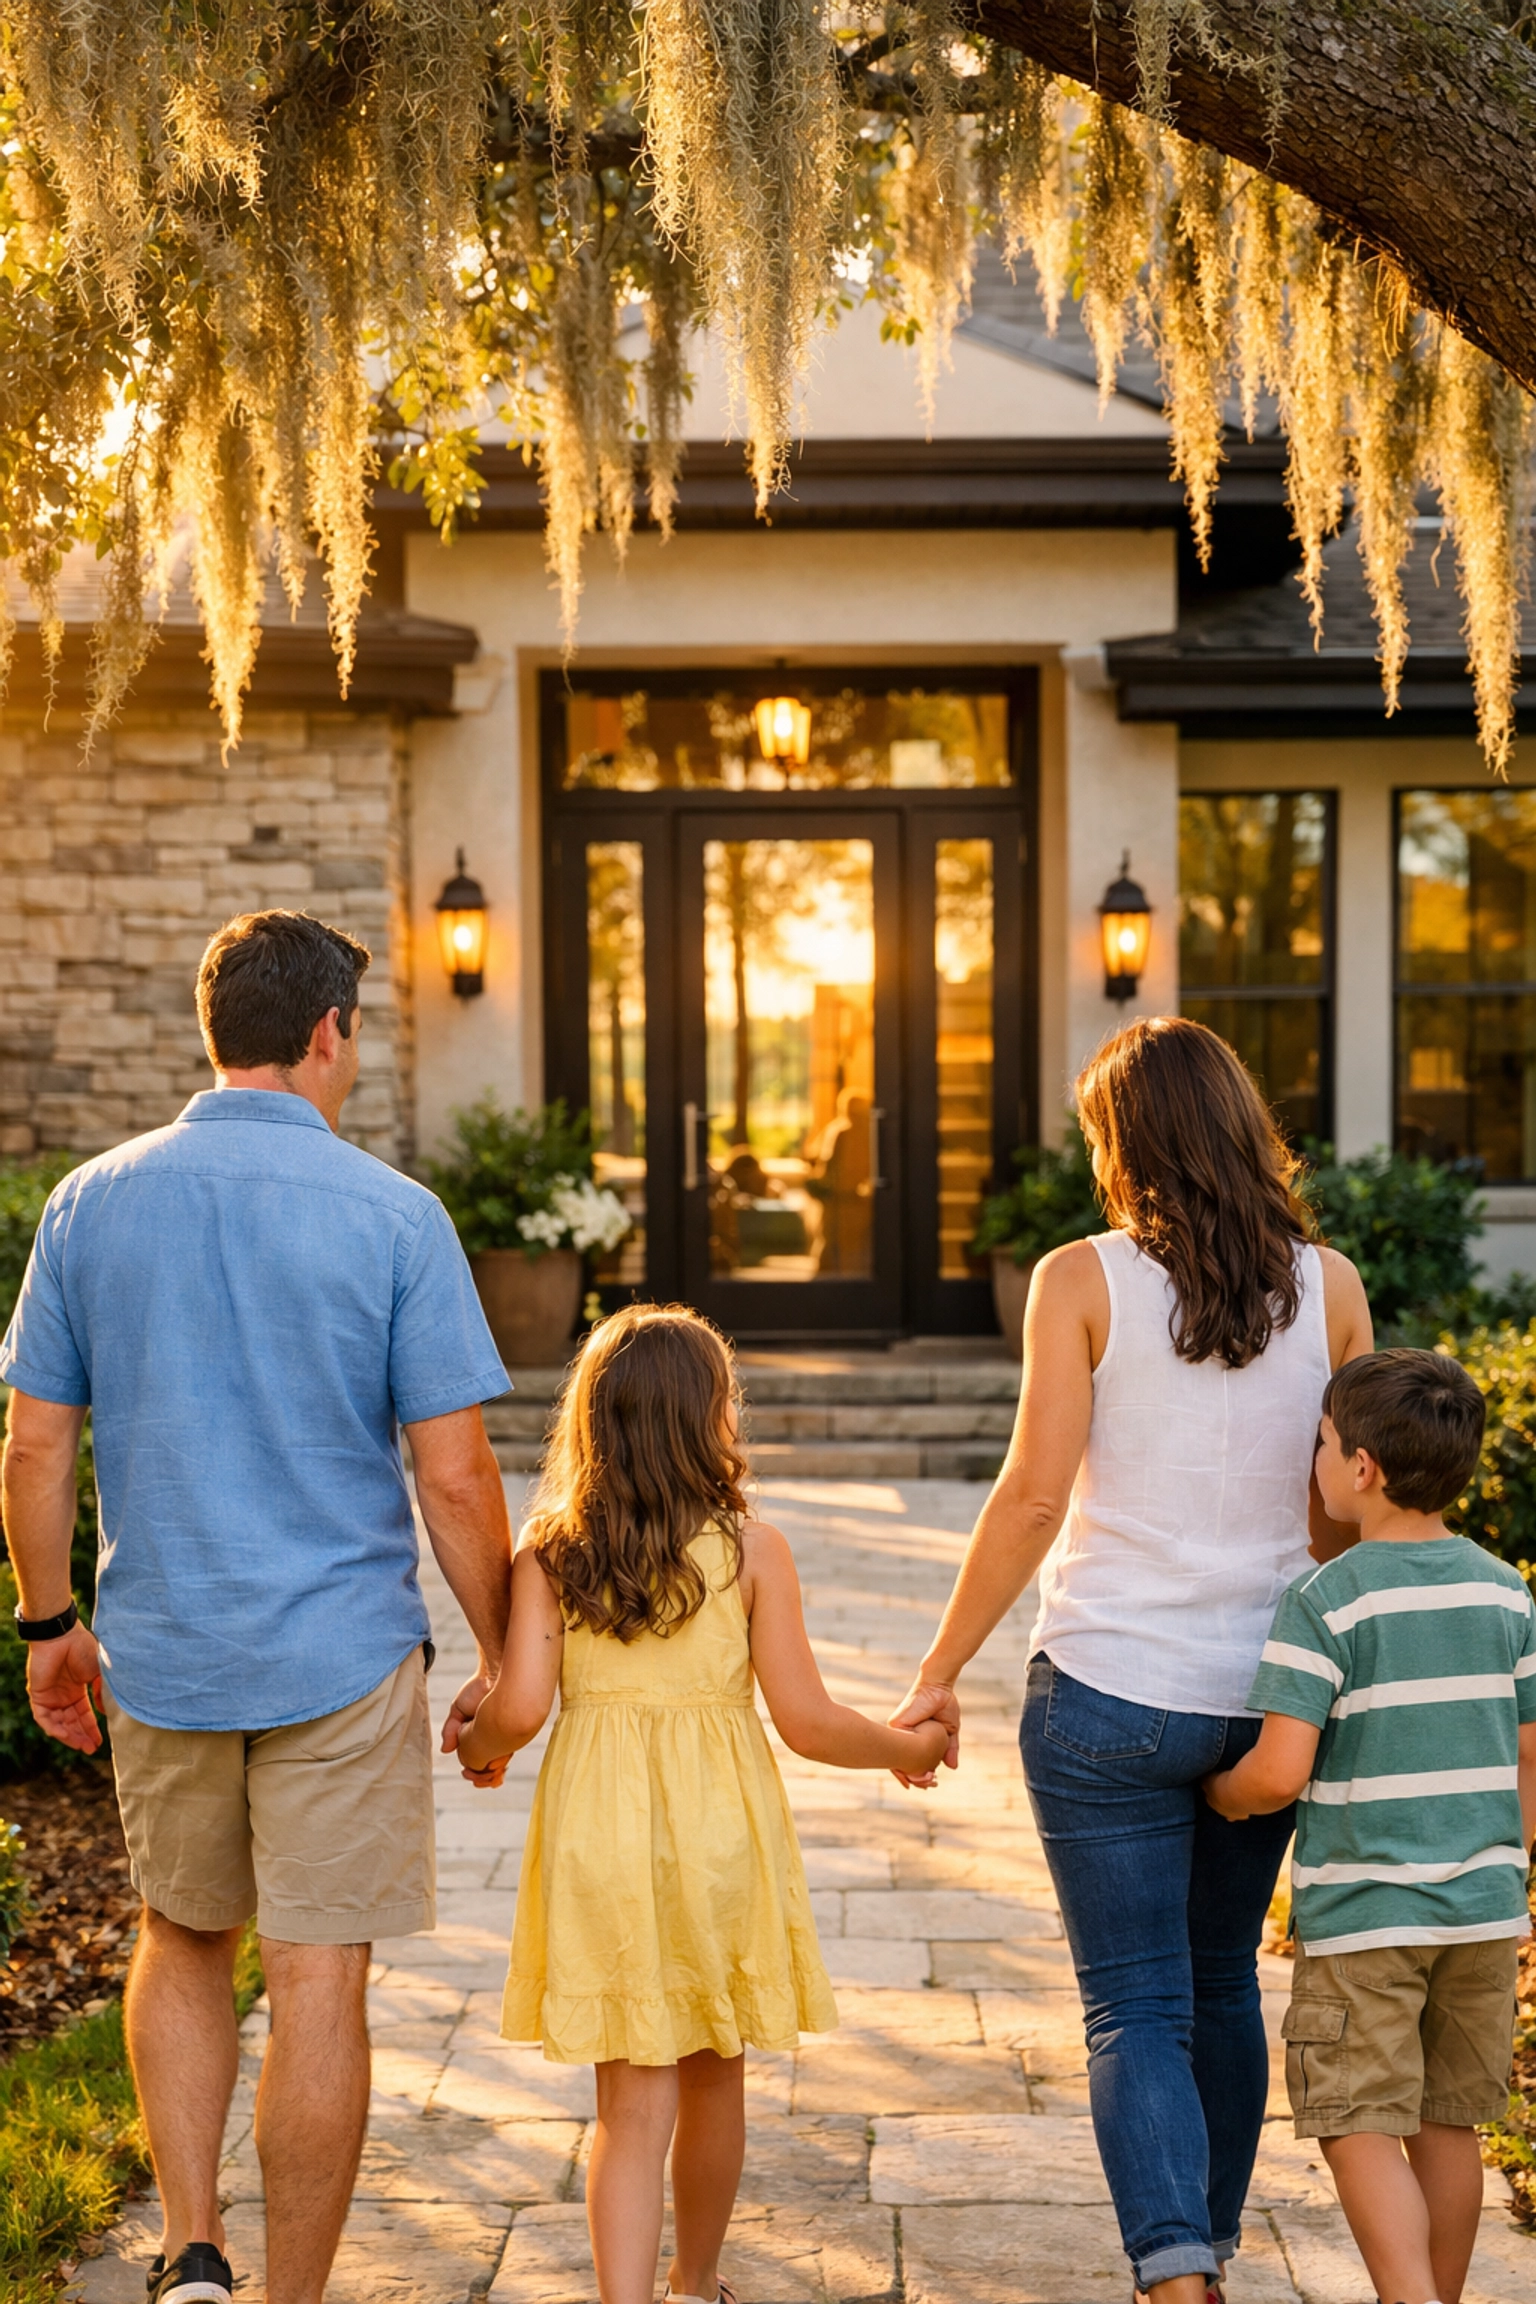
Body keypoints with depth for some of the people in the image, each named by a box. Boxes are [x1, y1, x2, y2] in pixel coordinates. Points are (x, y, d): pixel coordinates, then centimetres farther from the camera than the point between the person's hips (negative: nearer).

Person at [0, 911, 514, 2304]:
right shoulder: (392, 1215, -10)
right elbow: (456, 1480, -10)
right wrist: (508, 1661, 2)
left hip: (159, 1654, 3)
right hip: (341, 1660, -3)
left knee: (184, 1943, 22)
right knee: (318, 1983, 6)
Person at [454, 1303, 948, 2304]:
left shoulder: (548, 1553, -3)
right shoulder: (752, 1549, -6)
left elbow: (521, 1704, -9)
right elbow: (806, 1719, -7)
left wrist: (478, 1750, 13)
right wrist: (910, 1748, 10)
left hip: (597, 1837, 1)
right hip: (719, 1831, 0)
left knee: (633, 2100, 7)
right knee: (713, 2075, 20)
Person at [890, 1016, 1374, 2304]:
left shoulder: (1082, 1282, -10)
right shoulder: (1328, 1285, 0)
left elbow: (1035, 1494, -12)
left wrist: (941, 1671, -4)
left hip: (1109, 1695, -4)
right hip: (1262, 1698, 4)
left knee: (1136, 2008, 2)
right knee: (1224, 1986, 20)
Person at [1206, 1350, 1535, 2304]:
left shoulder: (1324, 1604, -14)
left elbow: (1279, 1774, -19)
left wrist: (1221, 1795, 2)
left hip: (1361, 1913, -5)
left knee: (1362, 2128, 0)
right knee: (1449, 2124, 15)